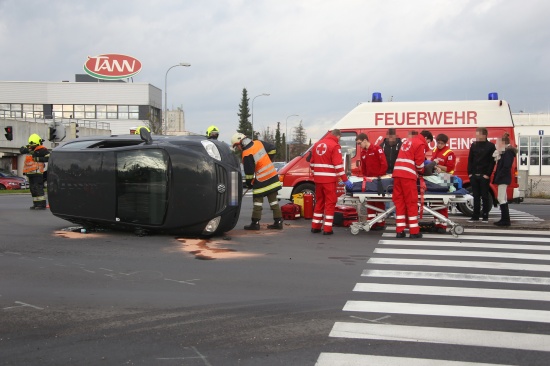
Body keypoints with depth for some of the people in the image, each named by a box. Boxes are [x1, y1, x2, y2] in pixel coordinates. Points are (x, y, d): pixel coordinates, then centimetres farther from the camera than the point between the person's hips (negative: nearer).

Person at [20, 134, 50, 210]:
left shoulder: (42, 150, -8)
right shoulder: (30, 148, 15)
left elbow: (49, 157, -16)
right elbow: (22, 150, 5)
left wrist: (38, 159, -21)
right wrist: (27, 150, -15)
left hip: (37, 172, -9)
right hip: (30, 172, 9)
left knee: (38, 188, -12)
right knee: (32, 188, 12)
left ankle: (42, 204, -12)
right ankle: (36, 204, 18)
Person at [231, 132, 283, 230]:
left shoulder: (246, 154, -16)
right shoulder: (259, 143, 4)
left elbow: (249, 171, -13)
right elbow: (272, 148, 16)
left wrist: (249, 183, 2)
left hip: (261, 180, -7)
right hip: (273, 175, 7)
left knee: (257, 200, 3)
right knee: (273, 200, 9)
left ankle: (255, 223, 4)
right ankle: (278, 222, 10)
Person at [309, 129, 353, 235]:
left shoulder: (317, 144, 13)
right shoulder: (335, 146, -8)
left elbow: (312, 163, 16)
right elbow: (338, 165, -15)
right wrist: (345, 180, -12)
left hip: (318, 179, 6)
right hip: (329, 180, -6)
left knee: (319, 201, 17)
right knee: (330, 203, 1)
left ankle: (315, 226, 21)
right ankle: (327, 229, -1)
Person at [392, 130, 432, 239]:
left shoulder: (407, 141, 26)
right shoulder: (420, 144, 1)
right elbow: (419, 163, -3)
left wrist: (416, 171, 23)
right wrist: (421, 171, 18)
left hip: (397, 173, 7)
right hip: (408, 175, -7)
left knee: (399, 201, 6)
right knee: (411, 202, -2)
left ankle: (400, 231, 6)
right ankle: (414, 231, 0)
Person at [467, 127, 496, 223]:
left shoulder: (491, 146, -2)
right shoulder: (474, 145, 10)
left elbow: (492, 161, -6)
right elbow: (470, 160, 10)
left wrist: (488, 174, -12)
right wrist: (470, 173, 1)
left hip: (484, 176, -4)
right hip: (474, 175, 4)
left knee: (485, 196, 1)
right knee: (476, 196, 7)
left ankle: (485, 217, 6)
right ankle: (475, 216, 10)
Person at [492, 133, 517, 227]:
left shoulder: (508, 152, -14)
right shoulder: (504, 151, 17)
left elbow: (506, 166, -21)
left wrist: (498, 177, -19)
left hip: (503, 178, -11)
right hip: (503, 178, 11)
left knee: (501, 199, -9)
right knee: (502, 199, 13)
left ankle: (505, 220, -7)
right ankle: (504, 219, 17)